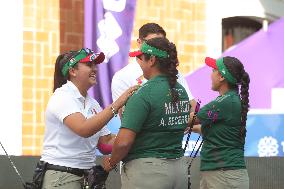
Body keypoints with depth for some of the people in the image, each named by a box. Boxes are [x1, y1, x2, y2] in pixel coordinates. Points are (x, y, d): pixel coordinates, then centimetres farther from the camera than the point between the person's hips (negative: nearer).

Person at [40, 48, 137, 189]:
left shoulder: (92, 103, 12)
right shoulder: (62, 96, -9)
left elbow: (106, 144, 6)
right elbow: (84, 129, -26)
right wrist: (117, 105, -26)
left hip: (87, 176, 7)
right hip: (61, 176, -7)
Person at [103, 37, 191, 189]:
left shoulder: (144, 94, -16)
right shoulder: (181, 91, 7)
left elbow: (124, 142, -20)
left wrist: (111, 162, -2)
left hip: (146, 170, -7)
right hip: (179, 169, 7)